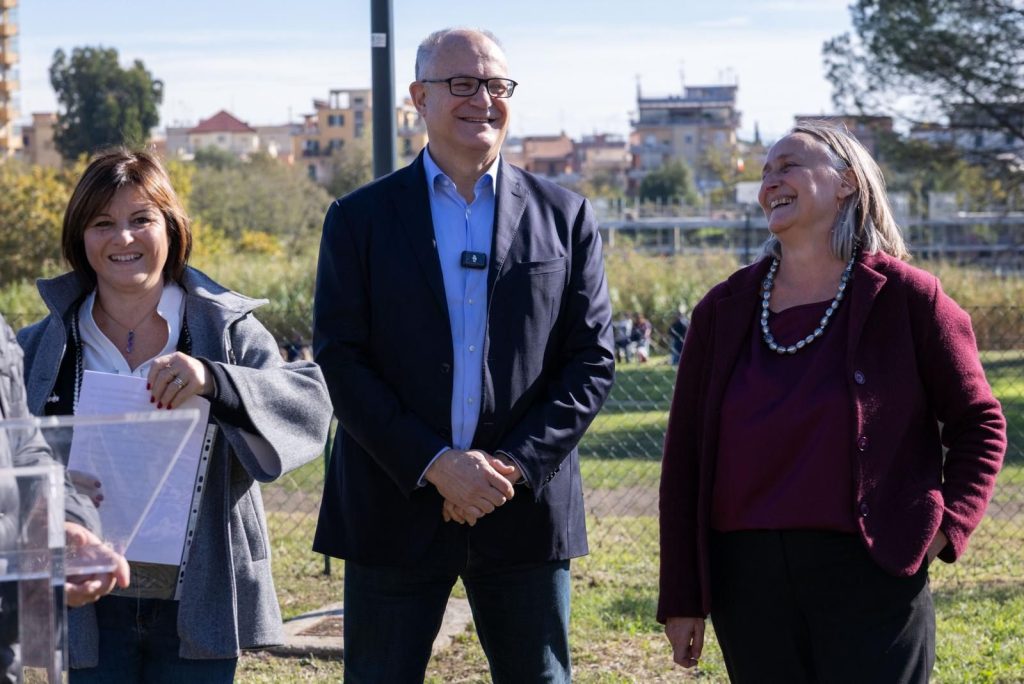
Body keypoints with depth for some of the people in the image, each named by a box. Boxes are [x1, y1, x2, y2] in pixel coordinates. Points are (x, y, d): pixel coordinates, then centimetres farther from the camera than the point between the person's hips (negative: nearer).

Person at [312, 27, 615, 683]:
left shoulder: (565, 217, 7)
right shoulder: (361, 218, 4)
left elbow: (592, 360, 3)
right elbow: (341, 361, -3)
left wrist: (515, 465, -10)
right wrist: (435, 465, -14)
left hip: (527, 503, 1)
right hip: (396, 505, -1)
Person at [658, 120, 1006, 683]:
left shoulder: (905, 298, -1)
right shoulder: (723, 312, 7)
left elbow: (977, 423, 6)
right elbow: (685, 456, 9)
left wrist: (944, 526, -8)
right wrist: (681, 600, 6)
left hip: (868, 578, -3)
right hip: (749, 579, 3)